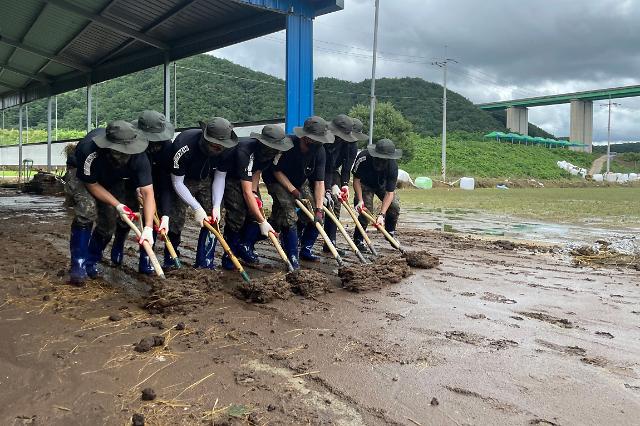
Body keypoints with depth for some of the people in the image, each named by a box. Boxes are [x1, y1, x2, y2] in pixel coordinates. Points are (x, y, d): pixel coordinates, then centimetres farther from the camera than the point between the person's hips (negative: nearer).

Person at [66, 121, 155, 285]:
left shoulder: (138, 156, -35)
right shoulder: (88, 150, -41)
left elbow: (148, 192, -38)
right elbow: (92, 185, -25)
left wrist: (148, 227, -47)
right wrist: (118, 205, -32)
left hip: (113, 181, 3)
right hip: (84, 179, -3)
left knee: (109, 222, -5)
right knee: (87, 210, -26)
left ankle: (92, 261, 20)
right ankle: (78, 265, -13)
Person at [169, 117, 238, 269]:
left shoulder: (227, 149, -24)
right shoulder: (184, 145, -36)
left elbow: (220, 177, -12)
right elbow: (177, 182, -27)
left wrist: (216, 206, -23)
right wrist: (197, 209, -32)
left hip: (207, 182, 3)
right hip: (183, 181, -3)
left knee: (213, 220, -7)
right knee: (176, 220, -7)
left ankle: (204, 263, 5)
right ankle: (169, 262, 16)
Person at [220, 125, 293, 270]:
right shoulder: (245, 151, -40)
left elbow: (257, 171, -5)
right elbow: (246, 192, -40)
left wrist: (254, 192, -24)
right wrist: (262, 222, -39)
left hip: (247, 178, 7)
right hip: (227, 175, -7)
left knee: (256, 209, -7)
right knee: (237, 212, -21)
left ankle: (245, 247, 11)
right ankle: (229, 255, -6)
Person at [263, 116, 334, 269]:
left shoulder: (319, 151, -19)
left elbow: (319, 182, -20)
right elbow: (277, 171, -19)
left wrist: (318, 209, -27)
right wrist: (293, 191, -24)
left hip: (300, 182, 5)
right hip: (278, 181, -5)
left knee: (318, 214, -4)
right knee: (289, 215, -23)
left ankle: (306, 249, 13)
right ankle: (292, 256, -11)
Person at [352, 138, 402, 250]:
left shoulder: (393, 165, -34)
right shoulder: (363, 157, -36)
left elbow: (389, 193, -33)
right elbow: (356, 180, -21)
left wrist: (381, 214, -40)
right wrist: (360, 200, -30)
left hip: (383, 184, 2)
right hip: (365, 184, -1)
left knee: (395, 206, -14)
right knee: (366, 209, -18)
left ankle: (390, 232, 12)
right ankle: (358, 239, 1)